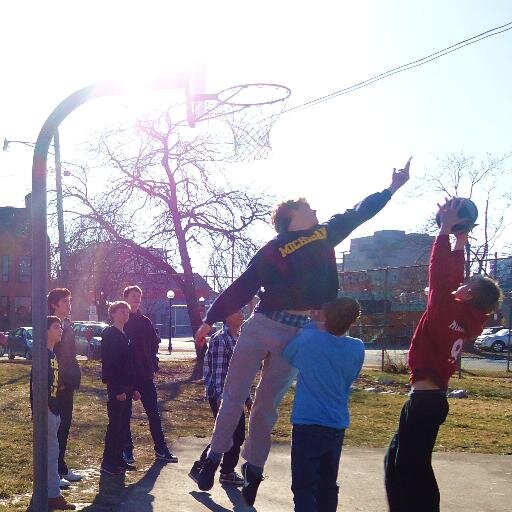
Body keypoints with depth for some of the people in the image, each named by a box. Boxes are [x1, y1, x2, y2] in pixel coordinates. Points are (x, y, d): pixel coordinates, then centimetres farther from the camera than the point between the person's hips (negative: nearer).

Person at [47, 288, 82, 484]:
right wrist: (56, 382, -17)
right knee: (54, 427, -3)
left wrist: (75, 377, 9)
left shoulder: (68, 325, 13)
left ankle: (61, 468, 23)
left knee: (65, 424, 13)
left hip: (66, 383, 8)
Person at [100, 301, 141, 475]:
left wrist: (134, 388, 15)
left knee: (123, 425, 12)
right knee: (115, 425, -5)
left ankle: (118, 460, 20)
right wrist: (118, 389, -21)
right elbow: (108, 363, -18)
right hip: (116, 388, -8)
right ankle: (108, 464, 1)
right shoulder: (109, 334, -11)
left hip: (126, 387, 8)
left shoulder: (125, 335, 16)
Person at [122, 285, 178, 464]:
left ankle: (161, 449, 9)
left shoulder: (145, 321, 9)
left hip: (145, 374, 3)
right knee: (125, 413, 6)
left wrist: (152, 364, 3)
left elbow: (154, 342, 13)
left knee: (153, 412, 4)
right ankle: (127, 449, 15)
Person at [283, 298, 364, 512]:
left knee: (304, 486, -1)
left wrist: (310, 325, 15)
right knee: (328, 485, 15)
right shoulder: (357, 348, -3)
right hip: (337, 425, 4)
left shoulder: (308, 338, -12)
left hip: (307, 424, -4)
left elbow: (287, 354, 8)